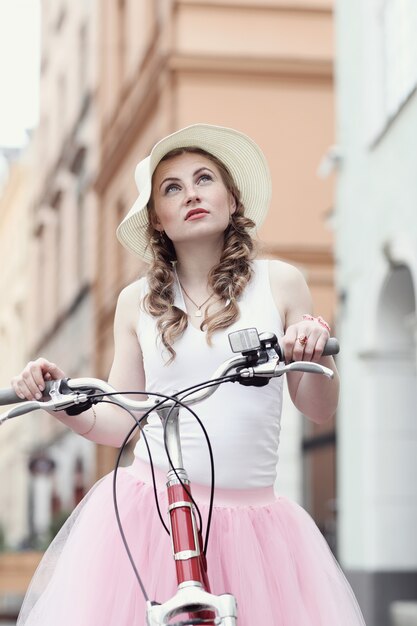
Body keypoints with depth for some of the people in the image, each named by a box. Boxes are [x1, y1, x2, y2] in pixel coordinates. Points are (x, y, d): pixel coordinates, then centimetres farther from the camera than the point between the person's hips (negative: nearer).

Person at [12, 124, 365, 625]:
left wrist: (317, 354, -12)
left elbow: (318, 410, 8)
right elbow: (121, 425, 11)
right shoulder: (137, 302, 9)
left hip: (250, 520, 0)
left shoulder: (279, 283, 6)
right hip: (143, 513, 0)